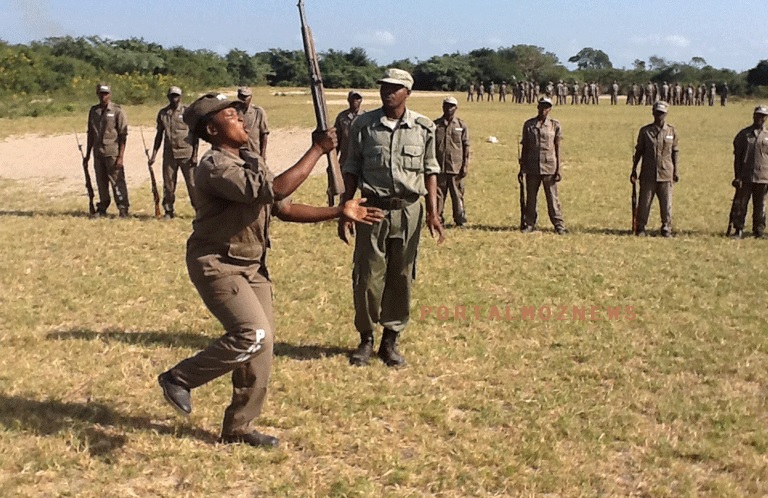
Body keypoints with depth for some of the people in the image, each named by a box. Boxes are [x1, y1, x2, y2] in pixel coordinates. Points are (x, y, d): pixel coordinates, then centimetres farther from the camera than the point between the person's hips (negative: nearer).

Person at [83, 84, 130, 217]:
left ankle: (123, 210, -1)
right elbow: (90, 134, 19)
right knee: (101, 183, 10)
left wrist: (120, 156, -13)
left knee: (117, 182, -5)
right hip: (98, 153, 5)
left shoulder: (117, 111, -4)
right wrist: (87, 155, 17)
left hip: (112, 153, -5)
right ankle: (102, 209, 19)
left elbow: (123, 135, -6)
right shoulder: (93, 111, 12)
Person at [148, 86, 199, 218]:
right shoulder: (162, 113, 9)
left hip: (186, 154, -3)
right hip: (169, 154, 3)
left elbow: (195, 134, -2)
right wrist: (154, 154, 9)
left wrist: (195, 155, -8)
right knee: (168, 185, 7)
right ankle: (168, 211, 17)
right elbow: (159, 134, 15)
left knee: (192, 183, -2)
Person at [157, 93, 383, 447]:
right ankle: (179, 378, 1)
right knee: (253, 335, -20)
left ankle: (238, 428, 22)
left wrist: (339, 212, 2)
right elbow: (274, 190, -32)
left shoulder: (254, 161, 10)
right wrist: (317, 150, -26)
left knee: (262, 343, 8)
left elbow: (284, 209, 9)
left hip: (252, 266, 9)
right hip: (216, 265, -9)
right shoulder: (214, 167, -20)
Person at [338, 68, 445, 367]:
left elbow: (430, 171, 6)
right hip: (372, 208, -1)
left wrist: (433, 212, -2)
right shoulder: (363, 125, -1)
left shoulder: (424, 127, 1)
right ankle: (366, 338, 20)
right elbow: (351, 170, 4)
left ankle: (391, 340, 21)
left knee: (401, 278, 7)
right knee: (367, 277, 2)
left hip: (409, 211, 1)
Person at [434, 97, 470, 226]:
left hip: (456, 167, -1)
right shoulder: (435, 125, 5)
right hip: (439, 167, 1)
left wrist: (465, 166, -2)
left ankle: (460, 220, 12)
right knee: (438, 194, 5)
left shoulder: (462, 125, 4)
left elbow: (466, 147, 4)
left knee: (458, 195, 4)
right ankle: (437, 219, 13)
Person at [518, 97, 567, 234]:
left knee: (552, 197, -1)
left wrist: (558, 169, -1)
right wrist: (522, 169, 8)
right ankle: (530, 224, 15)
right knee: (530, 197, 6)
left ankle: (559, 225, 5)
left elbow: (557, 148, 4)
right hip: (532, 167, 2)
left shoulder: (555, 125, 4)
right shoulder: (528, 124, 8)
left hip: (549, 167, -2)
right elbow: (525, 147, 10)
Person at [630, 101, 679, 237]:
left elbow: (674, 152, 11)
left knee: (666, 204, 1)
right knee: (644, 202, 1)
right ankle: (640, 228, 11)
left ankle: (666, 229, 10)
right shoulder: (645, 131, 4)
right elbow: (639, 151, 8)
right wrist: (634, 170, 6)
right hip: (648, 174, 0)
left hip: (666, 174, 1)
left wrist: (675, 172, 9)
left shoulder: (672, 131, 7)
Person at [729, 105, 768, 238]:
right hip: (745, 177, -1)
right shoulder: (743, 134, 5)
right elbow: (737, 156, 4)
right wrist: (737, 176, -2)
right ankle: (738, 230, 7)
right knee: (740, 204, -2)